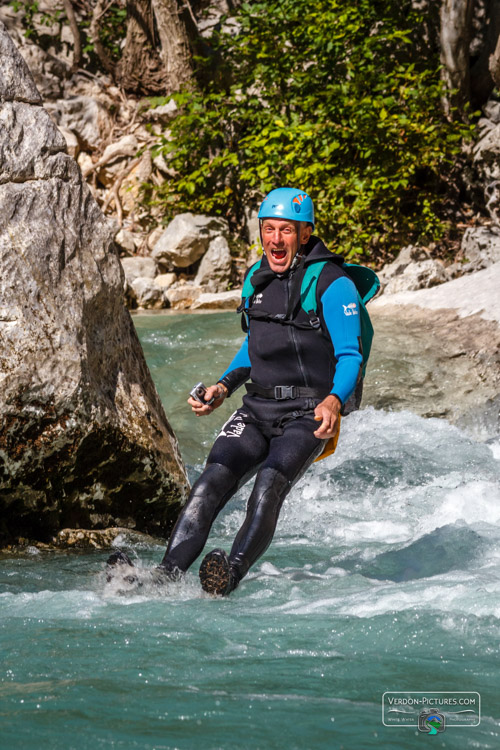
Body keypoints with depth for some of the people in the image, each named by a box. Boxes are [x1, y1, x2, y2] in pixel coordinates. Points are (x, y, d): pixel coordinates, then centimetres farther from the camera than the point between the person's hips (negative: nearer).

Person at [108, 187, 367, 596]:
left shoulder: (333, 285, -8)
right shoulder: (256, 278, 13)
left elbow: (350, 357, -10)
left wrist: (334, 401, -29)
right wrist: (224, 386, 10)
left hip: (307, 416, -5)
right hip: (257, 409, 5)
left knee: (268, 486, -30)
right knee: (212, 482, -17)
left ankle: (231, 576, -43)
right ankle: (165, 576, -28)